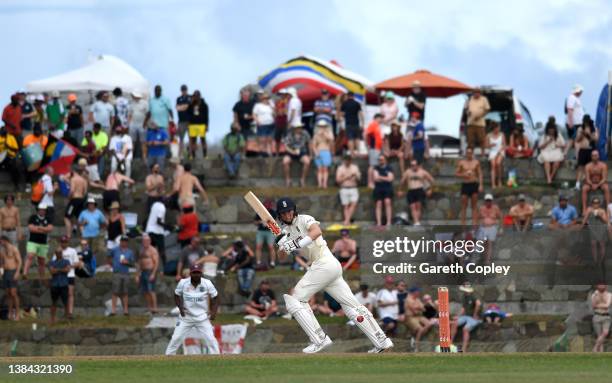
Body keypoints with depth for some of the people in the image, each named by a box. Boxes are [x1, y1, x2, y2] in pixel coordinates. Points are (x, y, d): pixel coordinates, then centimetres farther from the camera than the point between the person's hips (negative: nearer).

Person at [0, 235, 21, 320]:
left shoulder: (14, 248, -11)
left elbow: (19, 261, -13)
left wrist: (17, 273, -21)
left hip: (13, 273, -7)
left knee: (13, 293, -10)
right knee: (8, 294, 6)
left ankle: (17, 313, -3)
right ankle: (10, 313, 9)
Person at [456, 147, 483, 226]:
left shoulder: (476, 162, 6)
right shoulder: (461, 162, 5)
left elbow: (480, 174, 5)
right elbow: (456, 173, 5)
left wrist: (480, 185, -4)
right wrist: (463, 175, -14)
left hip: (474, 185, 0)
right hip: (465, 184, 0)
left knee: (474, 206, 1)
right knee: (463, 206, -1)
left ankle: (474, 223, 2)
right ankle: (462, 223, 2)